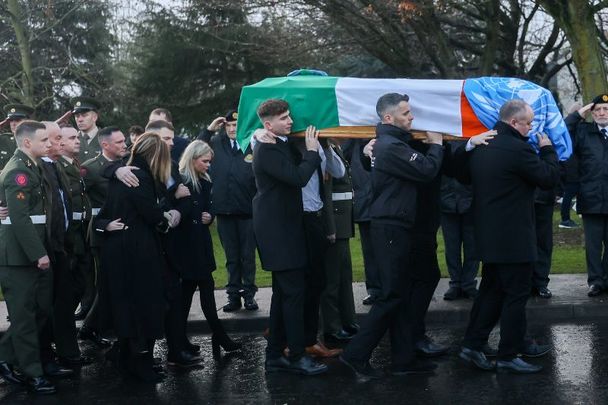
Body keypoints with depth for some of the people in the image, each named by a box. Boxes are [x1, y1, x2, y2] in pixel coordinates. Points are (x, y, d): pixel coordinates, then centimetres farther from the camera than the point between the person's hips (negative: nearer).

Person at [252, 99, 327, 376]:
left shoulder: (280, 145, 14)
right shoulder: (267, 150, -17)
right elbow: (297, 177, -27)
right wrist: (312, 151, -14)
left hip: (282, 227, 10)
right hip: (278, 229, -10)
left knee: (283, 293, 14)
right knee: (294, 292, -8)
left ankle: (275, 355, 20)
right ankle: (296, 356, -2)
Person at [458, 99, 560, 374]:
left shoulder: (479, 147, 7)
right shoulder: (518, 149, -20)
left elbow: (465, 176, 22)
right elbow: (549, 178, -12)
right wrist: (547, 150, 1)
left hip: (487, 235, 9)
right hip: (514, 238, -9)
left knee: (491, 290, 18)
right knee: (516, 295, 1)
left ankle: (472, 345, 18)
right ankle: (508, 357, 7)